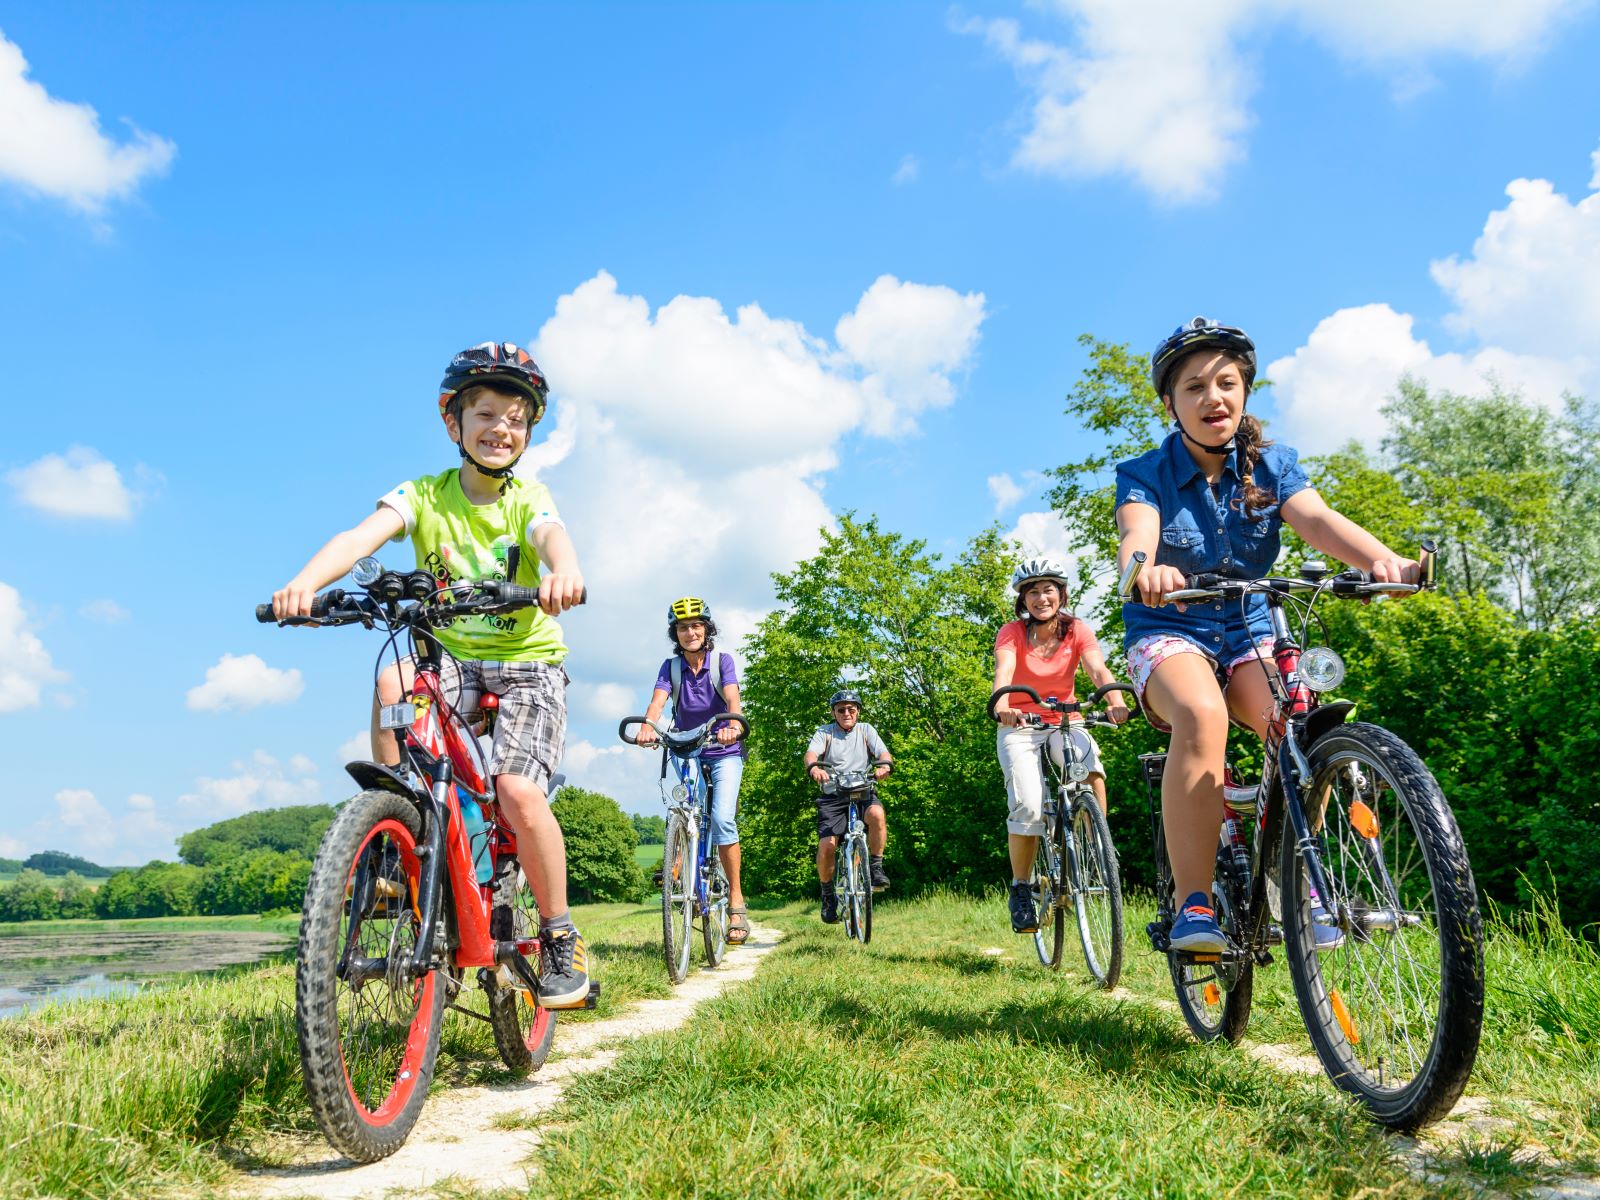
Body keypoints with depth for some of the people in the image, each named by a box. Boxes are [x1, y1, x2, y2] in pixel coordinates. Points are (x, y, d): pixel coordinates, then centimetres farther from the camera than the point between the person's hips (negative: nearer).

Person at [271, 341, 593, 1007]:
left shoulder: (528, 499, -5)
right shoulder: (425, 495, -2)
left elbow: (552, 537, -29)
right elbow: (364, 533, -21)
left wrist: (562, 572, -54)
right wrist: (304, 582, -42)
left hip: (528, 664, -2)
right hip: (451, 658, 2)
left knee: (517, 791, -22)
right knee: (391, 682, -31)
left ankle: (560, 938, -1)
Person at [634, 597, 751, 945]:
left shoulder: (722, 662, -8)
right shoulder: (671, 667, -3)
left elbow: (732, 698, -24)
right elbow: (657, 701, -19)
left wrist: (732, 725, -47)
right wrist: (647, 728, -42)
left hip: (724, 753, -3)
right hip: (687, 753, 3)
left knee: (722, 818, -20)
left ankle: (736, 900, -14)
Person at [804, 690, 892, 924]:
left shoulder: (866, 730, 13)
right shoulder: (824, 733, 8)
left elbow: (882, 752, -3)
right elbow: (811, 753, -11)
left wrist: (885, 764, -27)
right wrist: (813, 767, -35)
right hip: (832, 796, 0)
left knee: (876, 814, -34)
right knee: (826, 845, -19)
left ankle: (876, 867, -14)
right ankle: (828, 894, 6)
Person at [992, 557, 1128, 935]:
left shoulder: (1077, 630, -4)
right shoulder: (1012, 632, -8)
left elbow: (1098, 669, -21)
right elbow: (1003, 670, -27)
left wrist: (1115, 701, -43)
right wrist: (1001, 706, -50)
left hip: (1065, 722, 1)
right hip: (1020, 727, -1)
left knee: (1090, 769, -32)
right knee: (1028, 806, -23)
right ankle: (1021, 889, -2)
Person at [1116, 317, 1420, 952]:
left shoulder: (1271, 466, 3)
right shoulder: (1145, 474, -5)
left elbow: (1318, 519, -16)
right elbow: (1136, 533, -26)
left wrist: (1382, 557, -39)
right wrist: (1146, 568, -53)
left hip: (1248, 633, 3)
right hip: (1168, 634, -3)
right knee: (1201, 714, -36)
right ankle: (1193, 905, -31)